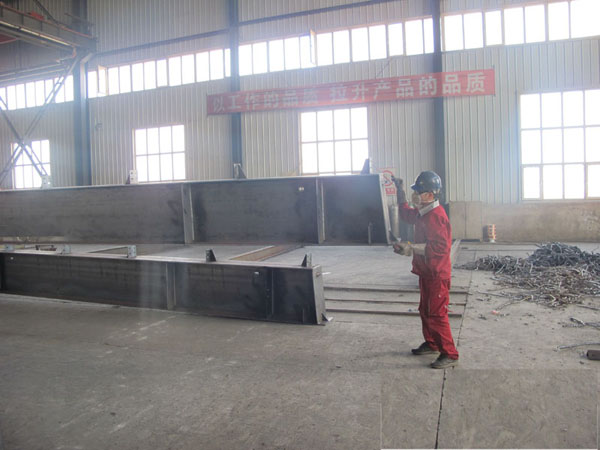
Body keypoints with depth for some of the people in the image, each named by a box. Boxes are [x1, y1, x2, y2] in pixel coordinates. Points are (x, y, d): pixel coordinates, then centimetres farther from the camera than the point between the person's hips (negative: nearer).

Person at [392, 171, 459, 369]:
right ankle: (431, 344, 35)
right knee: (425, 310, 21)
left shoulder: (435, 216, -22)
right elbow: (405, 213, 30)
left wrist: (411, 248, -28)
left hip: (437, 274, -11)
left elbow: (440, 246, -29)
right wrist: (400, 191, 23)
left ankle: (450, 354, 4)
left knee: (436, 314, -6)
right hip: (426, 271, 11)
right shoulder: (422, 213, 10)